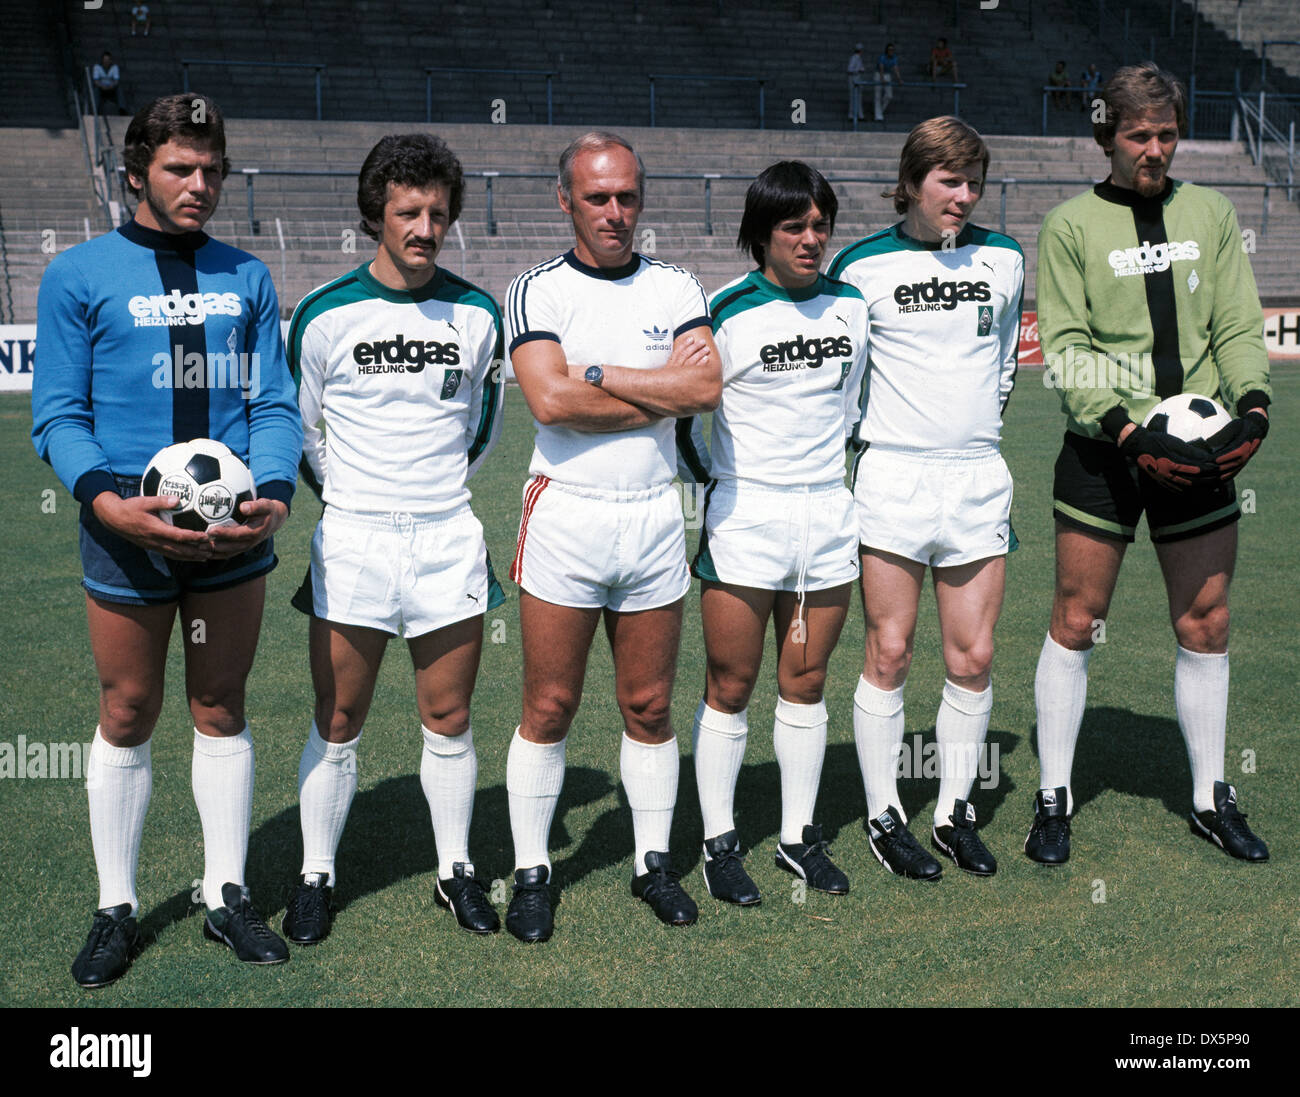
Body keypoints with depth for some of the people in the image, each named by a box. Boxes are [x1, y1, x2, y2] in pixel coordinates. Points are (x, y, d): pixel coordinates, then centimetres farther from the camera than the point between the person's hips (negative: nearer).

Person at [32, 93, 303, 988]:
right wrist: (106, 500, -20)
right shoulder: (81, 274, 0)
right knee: (128, 718, 7)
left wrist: (275, 494, -12)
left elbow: (274, 403, 7)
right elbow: (58, 415, -3)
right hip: (129, 536, -2)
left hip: (235, 535, 3)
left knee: (222, 712, 12)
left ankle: (228, 896, 24)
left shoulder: (246, 277, 9)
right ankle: (117, 909, 22)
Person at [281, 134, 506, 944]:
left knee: (449, 721, 9)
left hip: (449, 541, 2)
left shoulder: (478, 313, 3)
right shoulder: (326, 314, -4)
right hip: (352, 541, -1)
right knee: (337, 725, 5)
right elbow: (298, 427, 9)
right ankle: (318, 875, 20)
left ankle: (457, 870, 23)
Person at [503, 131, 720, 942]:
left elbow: (706, 388, -9)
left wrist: (597, 373, -12)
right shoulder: (538, 291, -1)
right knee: (549, 709, 3)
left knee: (650, 707, 10)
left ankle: (655, 861, 24)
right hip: (565, 518, -2)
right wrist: (663, 389, -9)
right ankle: (532, 872, 15)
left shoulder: (676, 289, 7)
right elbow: (550, 400, -15)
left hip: (656, 519, 2)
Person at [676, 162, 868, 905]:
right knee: (731, 686, 2)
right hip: (745, 516, -4)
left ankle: (800, 835, 22)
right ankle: (719, 841, 14)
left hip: (830, 513, 4)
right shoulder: (728, 314, -8)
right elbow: (684, 408, 1)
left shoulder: (853, 306, 6)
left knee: (807, 682, 10)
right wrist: (716, 479, 4)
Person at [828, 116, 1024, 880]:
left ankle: (956, 811, 19)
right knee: (890, 653, 0)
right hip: (893, 474, -3)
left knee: (974, 657, 4)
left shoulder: (1004, 258, 8)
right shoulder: (862, 265, -2)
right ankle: (885, 815, 13)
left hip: (980, 478, 3)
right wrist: (869, 431, 3)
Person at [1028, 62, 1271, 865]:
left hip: (1200, 450, 3)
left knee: (1206, 627, 8)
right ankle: (1055, 799, 15)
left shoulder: (1211, 213, 10)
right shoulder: (1071, 225, 0)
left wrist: (1253, 403, -11)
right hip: (1102, 453, -3)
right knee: (1076, 624, 2)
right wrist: (1128, 432, -19)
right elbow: (1065, 350, -7)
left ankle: (1212, 800, 23)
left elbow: (1239, 326, 8)